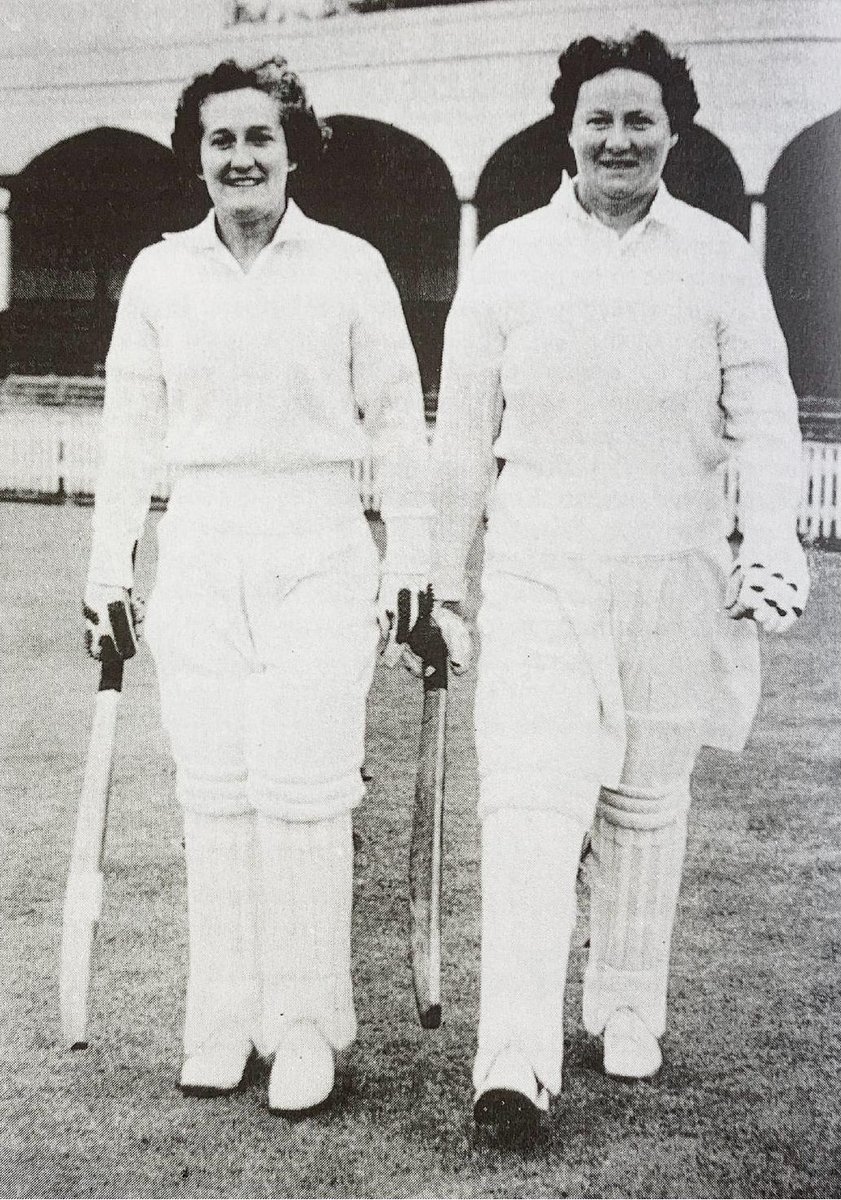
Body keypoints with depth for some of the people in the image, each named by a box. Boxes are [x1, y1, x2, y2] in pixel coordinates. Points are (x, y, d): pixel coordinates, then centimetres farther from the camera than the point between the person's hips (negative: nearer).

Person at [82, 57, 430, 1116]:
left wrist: (409, 568, 1)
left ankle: (307, 1019, 6)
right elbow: (129, 427, 12)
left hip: (319, 551, -2)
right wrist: (107, 569, 9)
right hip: (198, 552, 3)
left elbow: (397, 423, 4)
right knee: (214, 791, 4)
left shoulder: (351, 268, 2)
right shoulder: (158, 274, 9)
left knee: (302, 789, -6)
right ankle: (223, 1016, 15)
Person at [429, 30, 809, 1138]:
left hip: (674, 578, 1)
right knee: (530, 799, -12)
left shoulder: (719, 257, 4)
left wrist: (770, 545, -15)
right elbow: (464, 432, 6)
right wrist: (447, 578, 8)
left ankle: (629, 1009, 30)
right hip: (540, 575, -1)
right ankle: (516, 1060, -12)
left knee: (647, 804, 12)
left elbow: (762, 413, 0)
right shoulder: (507, 258, 3)